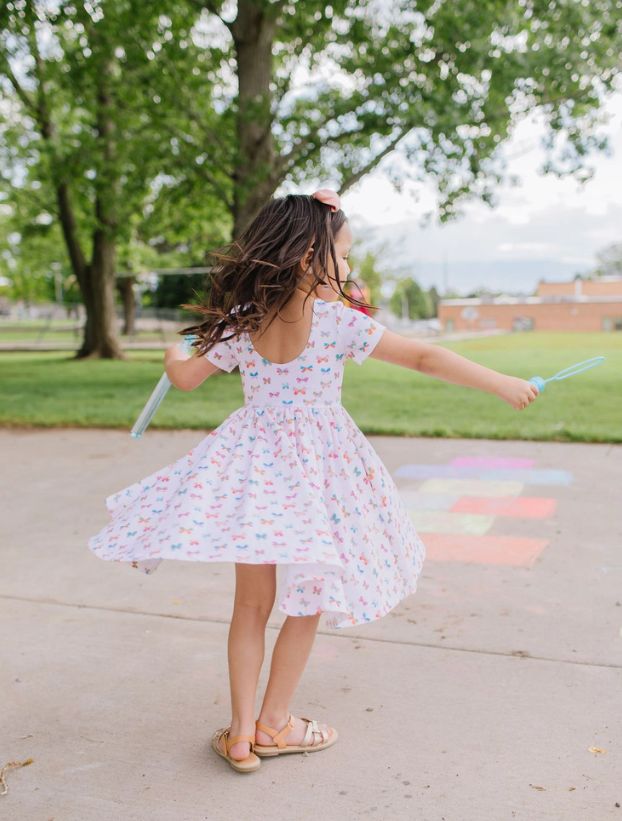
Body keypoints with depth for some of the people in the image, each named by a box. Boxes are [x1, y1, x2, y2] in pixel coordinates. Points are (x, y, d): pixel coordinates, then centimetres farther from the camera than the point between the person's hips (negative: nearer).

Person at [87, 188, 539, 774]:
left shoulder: (239, 324, -4)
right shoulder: (339, 323, -15)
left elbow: (185, 378, 6)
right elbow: (424, 358, -14)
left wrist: (174, 354, 29)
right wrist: (501, 384, -6)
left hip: (253, 468, 4)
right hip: (316, 473, -3)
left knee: (252, 603, 14)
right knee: (309, 603, 14)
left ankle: (242, 732, 19)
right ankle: (274, 724, 25)